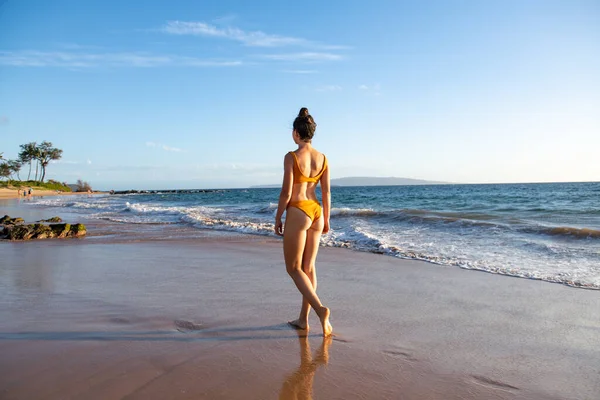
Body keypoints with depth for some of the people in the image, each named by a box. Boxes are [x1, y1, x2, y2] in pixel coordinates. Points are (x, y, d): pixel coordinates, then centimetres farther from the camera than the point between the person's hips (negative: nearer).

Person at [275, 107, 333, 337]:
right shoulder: (322, 158, 5)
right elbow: (326, 192, 6)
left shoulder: (291, 157, -12)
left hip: (297, 213, -6)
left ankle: (320, 309, -11)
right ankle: (303, 319, 22)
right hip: (316, 212, 6)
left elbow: (286, 192, -13)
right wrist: (326, 220, 15)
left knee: (294, 268, 6)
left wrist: (277, 219, -2)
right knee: (308, 267, 14)